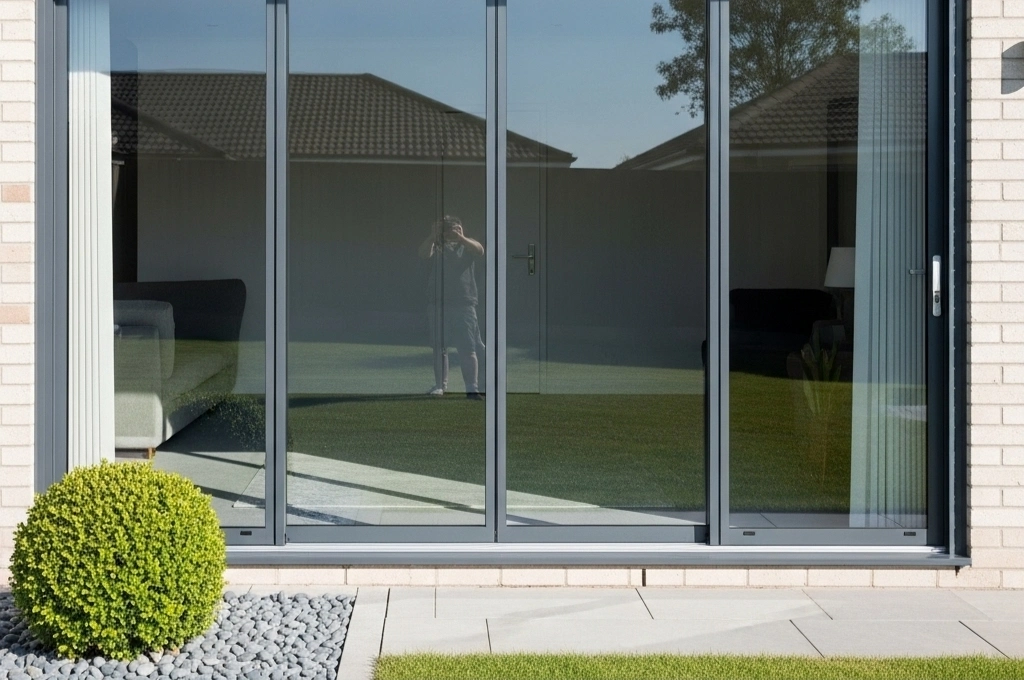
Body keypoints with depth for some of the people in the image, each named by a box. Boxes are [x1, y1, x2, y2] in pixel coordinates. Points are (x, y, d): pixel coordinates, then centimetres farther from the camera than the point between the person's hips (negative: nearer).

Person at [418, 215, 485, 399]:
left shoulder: (467, 246, 9)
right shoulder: (437, 247, 10)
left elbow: (479, 251, -13)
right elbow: (424, 253, -12)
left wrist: (460, 238, -27)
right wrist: (433, 236, -27)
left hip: (464, 303, -2)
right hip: (438, 303, 2)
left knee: (468, 349, -8)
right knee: (439, 347, 9)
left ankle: (472, 388, -9)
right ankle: (440, 385, 20)